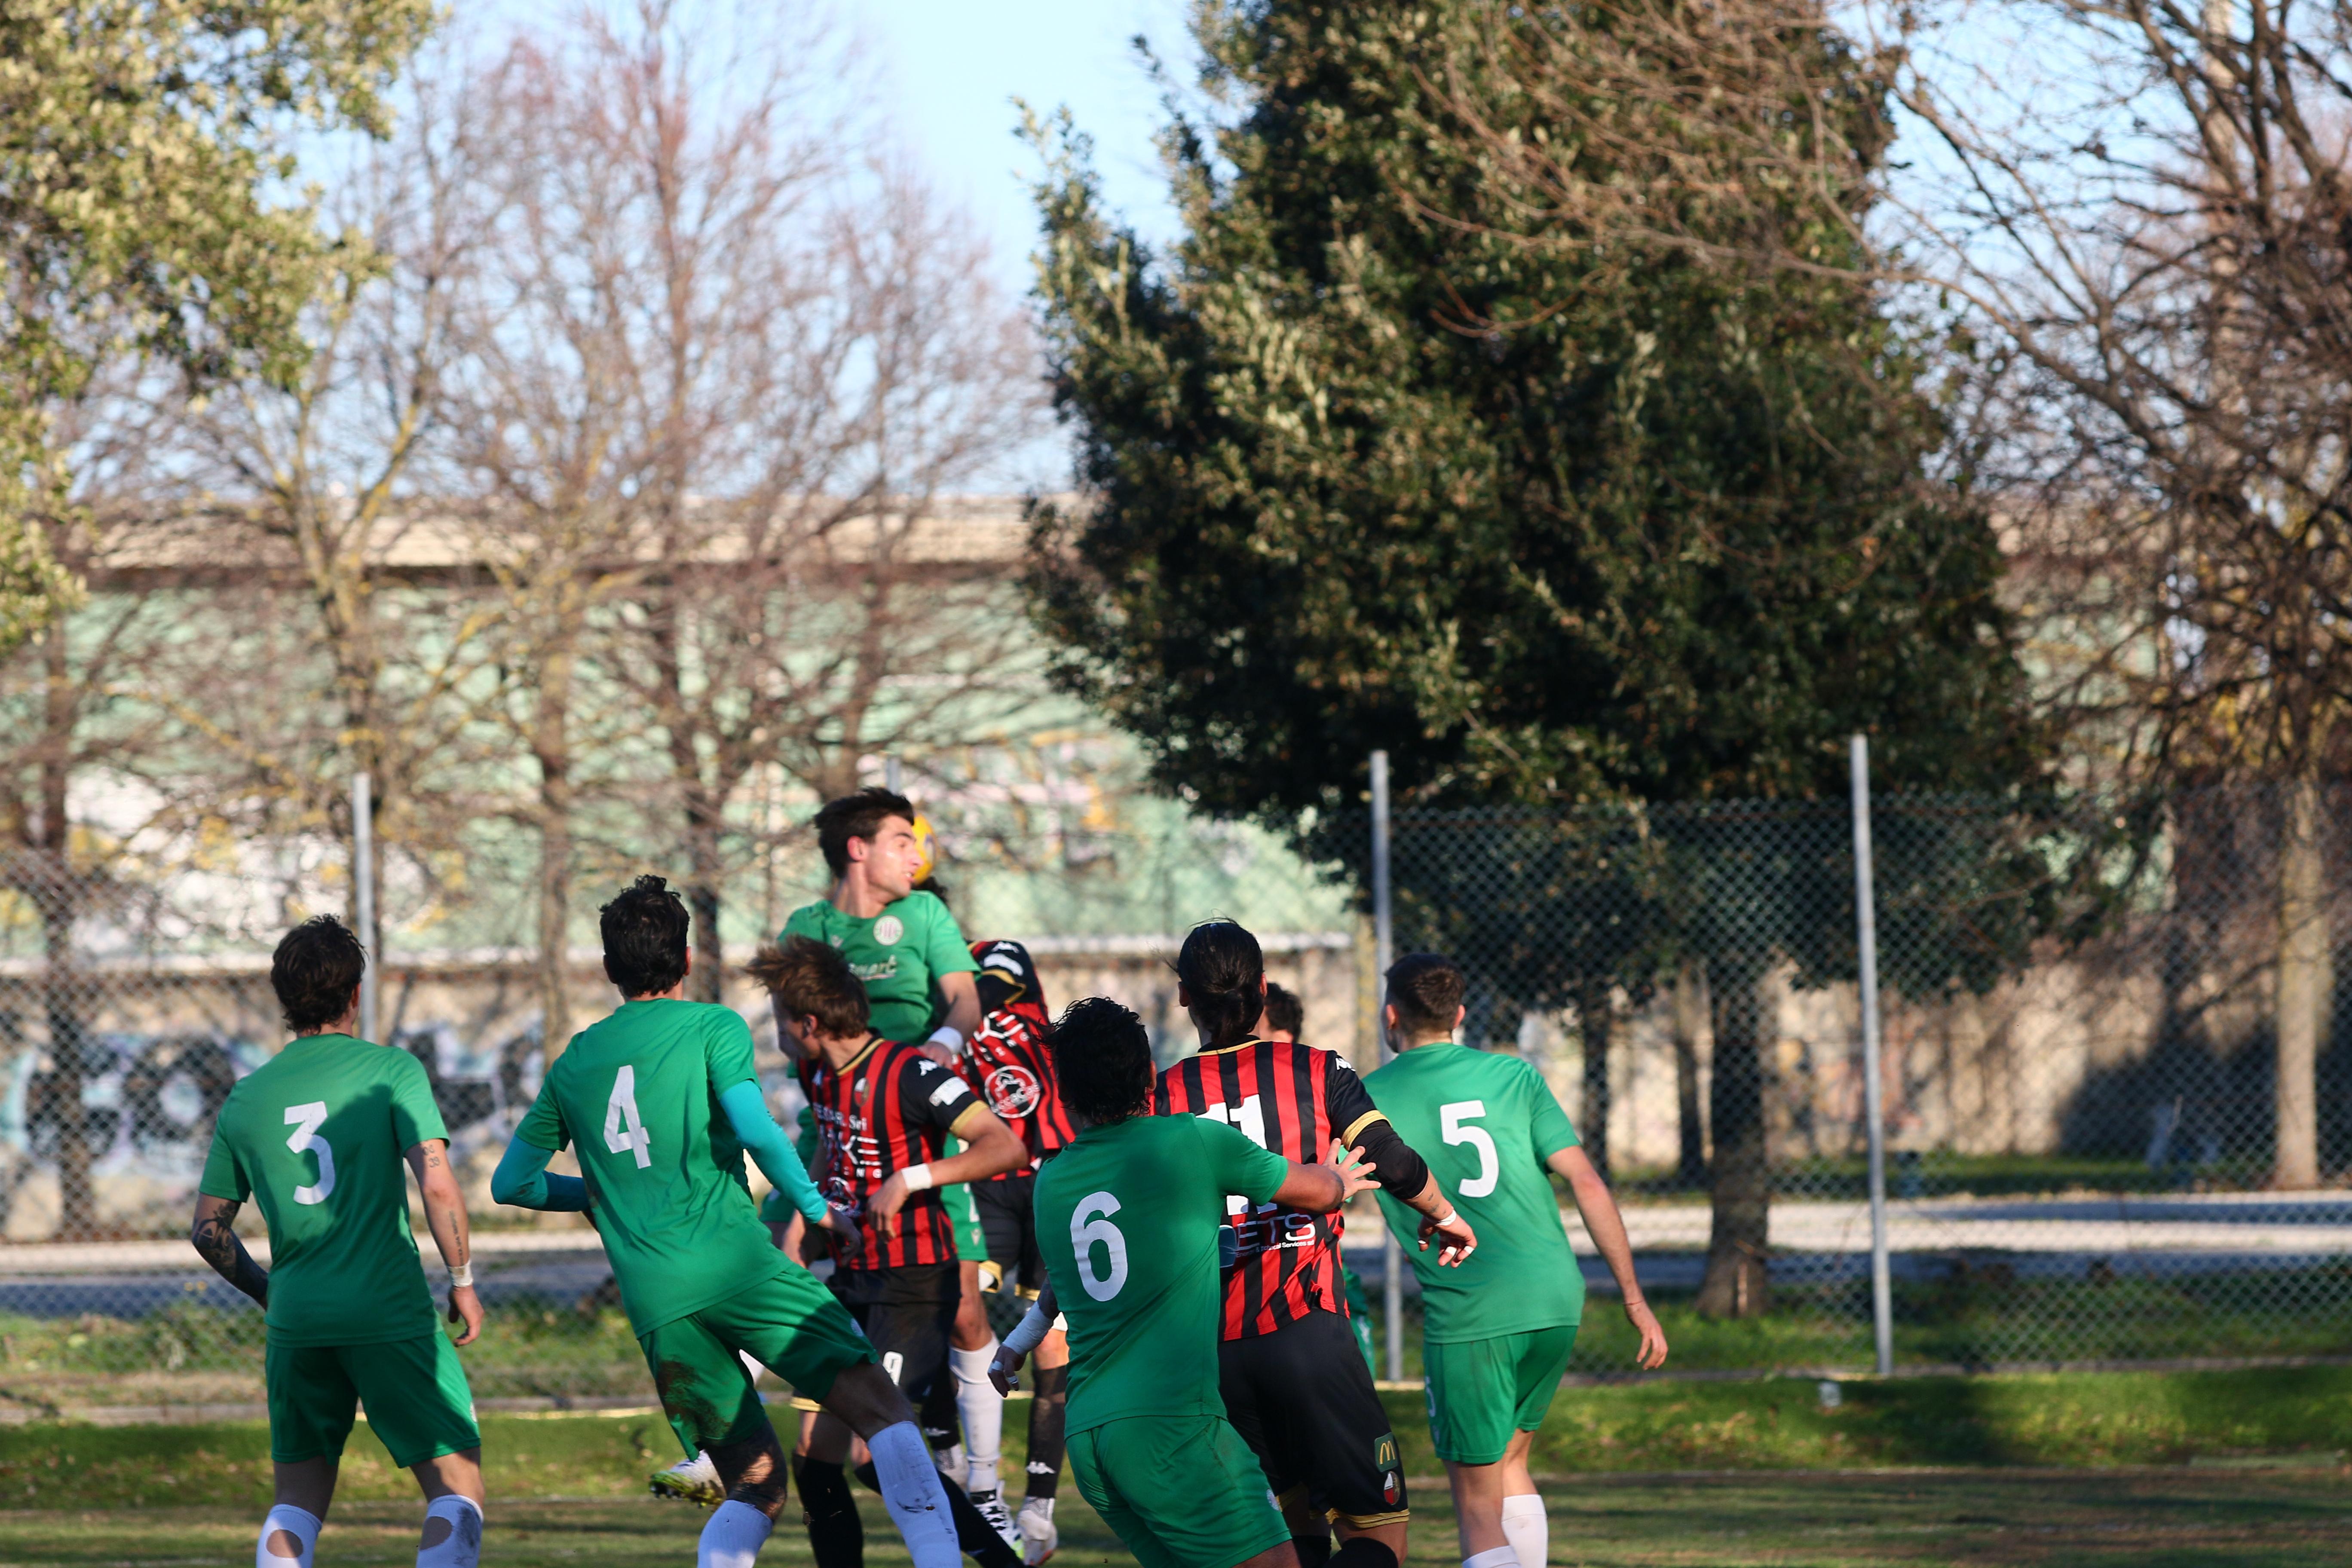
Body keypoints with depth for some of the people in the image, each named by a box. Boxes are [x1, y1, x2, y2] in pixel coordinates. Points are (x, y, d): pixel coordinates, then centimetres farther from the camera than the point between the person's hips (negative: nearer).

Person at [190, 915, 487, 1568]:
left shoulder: (245, 1099, 10)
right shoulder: (390, 1070, -3)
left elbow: (208, 1230, 14)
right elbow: (438, 1185, -13)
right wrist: (463, 1281, 0)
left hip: (296, 1319, 4)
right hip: (391, 1314, -4)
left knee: (299, 1497, 13)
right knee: (456, 1486, 3)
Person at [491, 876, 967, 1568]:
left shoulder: (572, 1064, 19)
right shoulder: (713, 1026, 6)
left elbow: (511, 1182, 22)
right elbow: (754, 1130, -10)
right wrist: (817, 1209, 2)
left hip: (654, 1303, 5)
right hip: (737, 1264, -5)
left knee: (755, 1484, 10)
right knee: (882, 1407, -8)